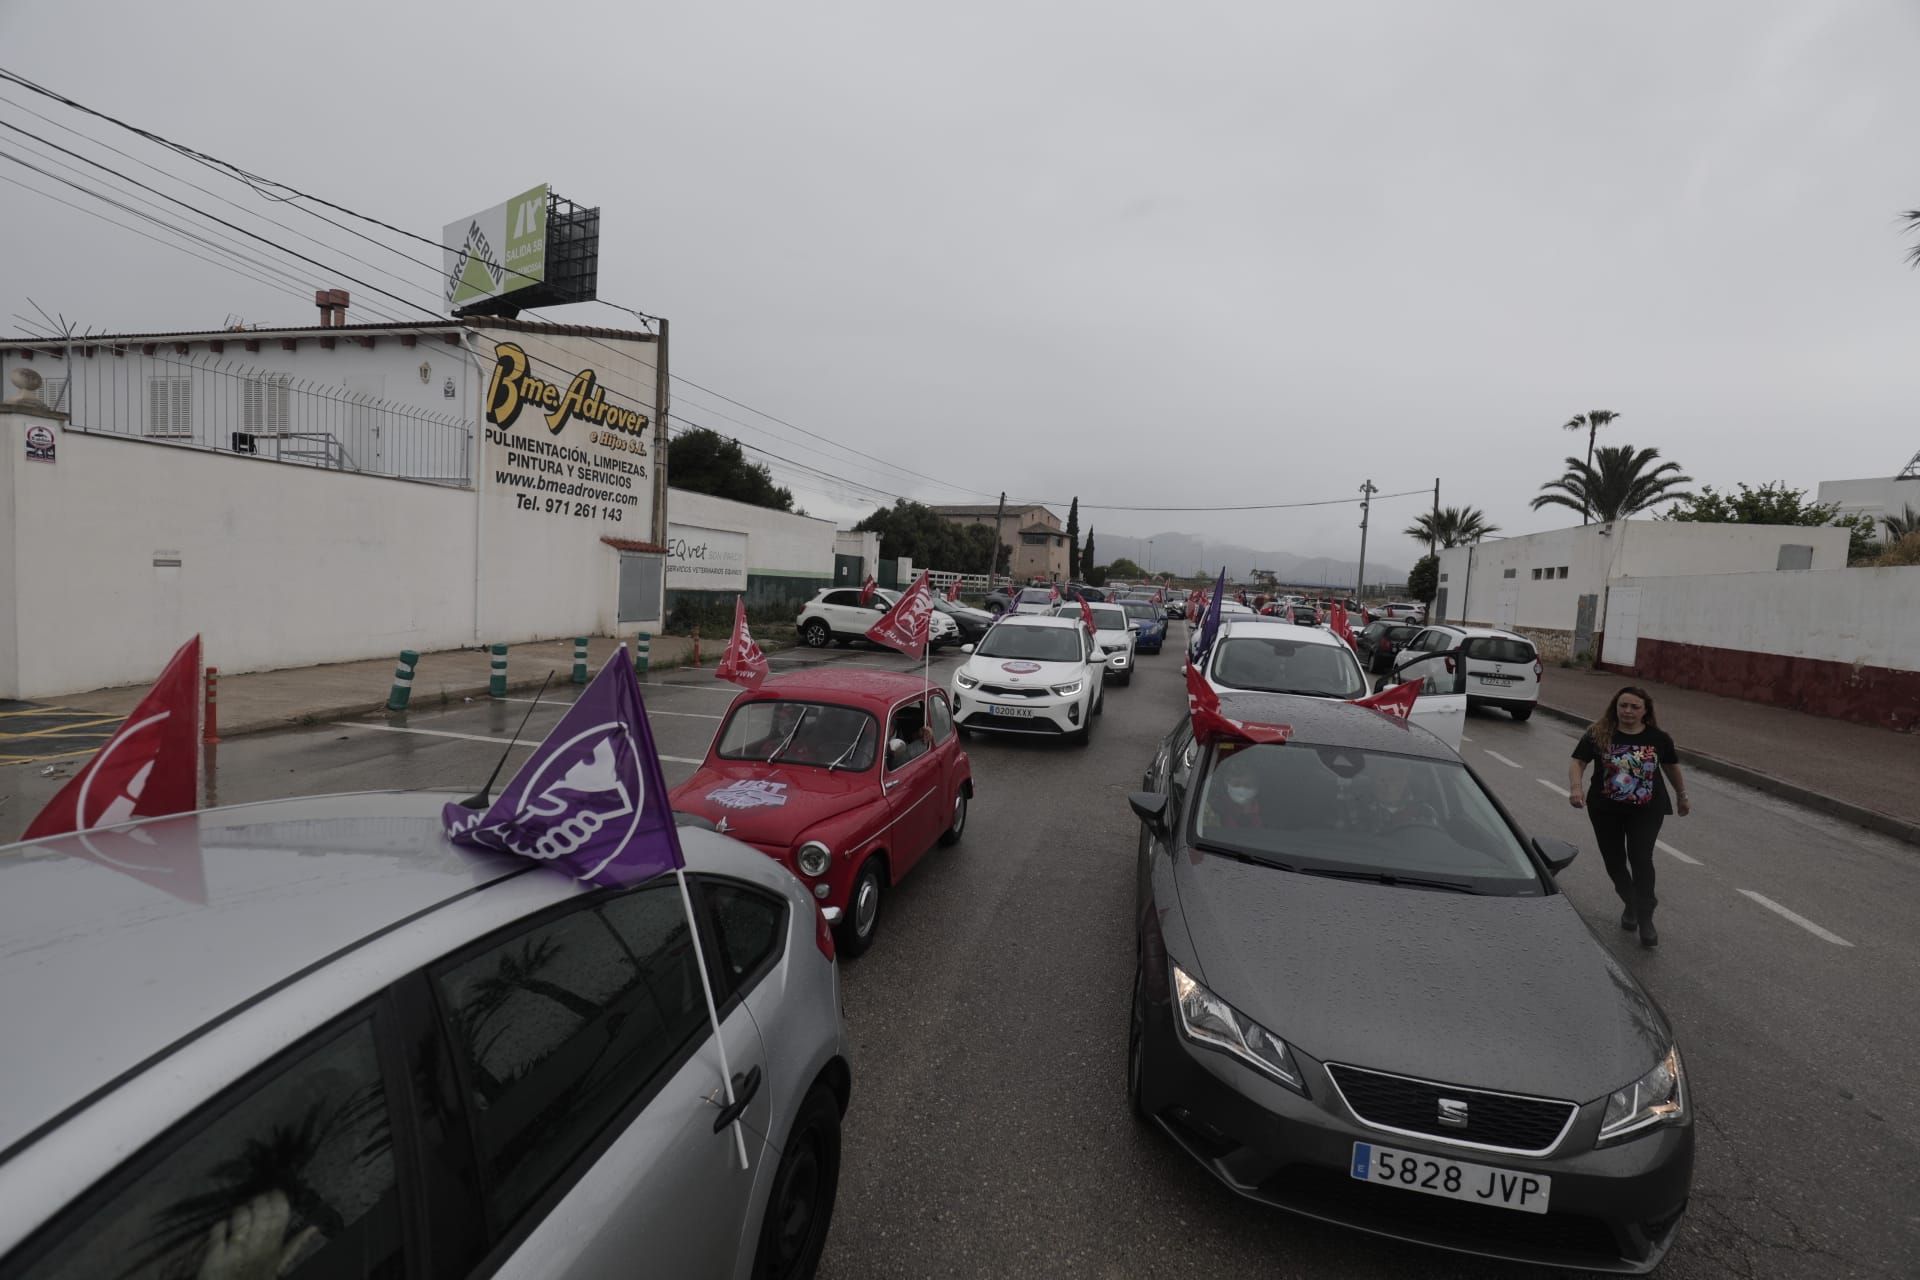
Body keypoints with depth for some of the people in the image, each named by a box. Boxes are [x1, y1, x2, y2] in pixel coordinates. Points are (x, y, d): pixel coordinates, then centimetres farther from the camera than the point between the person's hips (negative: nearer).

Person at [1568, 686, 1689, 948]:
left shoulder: (1658, 738, -2)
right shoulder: (1598, 734, -7)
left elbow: (1672, 768, 13)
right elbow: (1577, 762, -11)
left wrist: (1682, 797, 23)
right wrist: (1575, 788, -28)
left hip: (1647, 811, -1)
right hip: (1605, 811, 1)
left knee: (1641, 860, -12)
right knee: (1614, 862, 11)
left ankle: (1645, 919, -1)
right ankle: (1631, 904, 37)